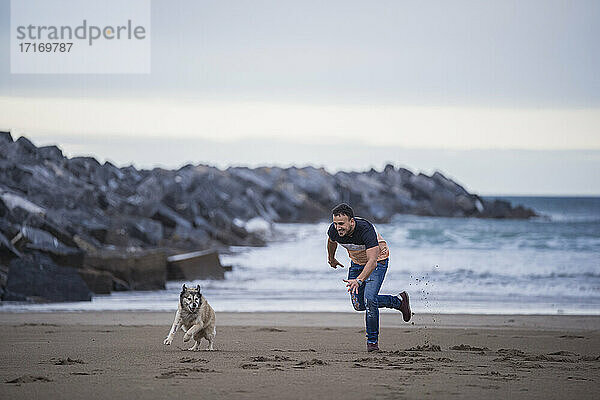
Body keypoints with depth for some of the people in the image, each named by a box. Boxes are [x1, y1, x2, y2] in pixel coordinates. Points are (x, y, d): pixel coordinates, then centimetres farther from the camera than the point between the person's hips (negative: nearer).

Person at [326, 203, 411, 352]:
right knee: (359, 305, 6)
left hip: (378, 260, -6)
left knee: (369, 299, -22)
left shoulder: (365, 229, -41)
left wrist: (359, 280, -63)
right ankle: (398, 301, 27)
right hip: (357, 262, 6)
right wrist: (331, 258, 22)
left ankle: (372, 341, -4)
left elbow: (372, 261, -49)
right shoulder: (334, 230, -24)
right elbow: (331, 241, 4)